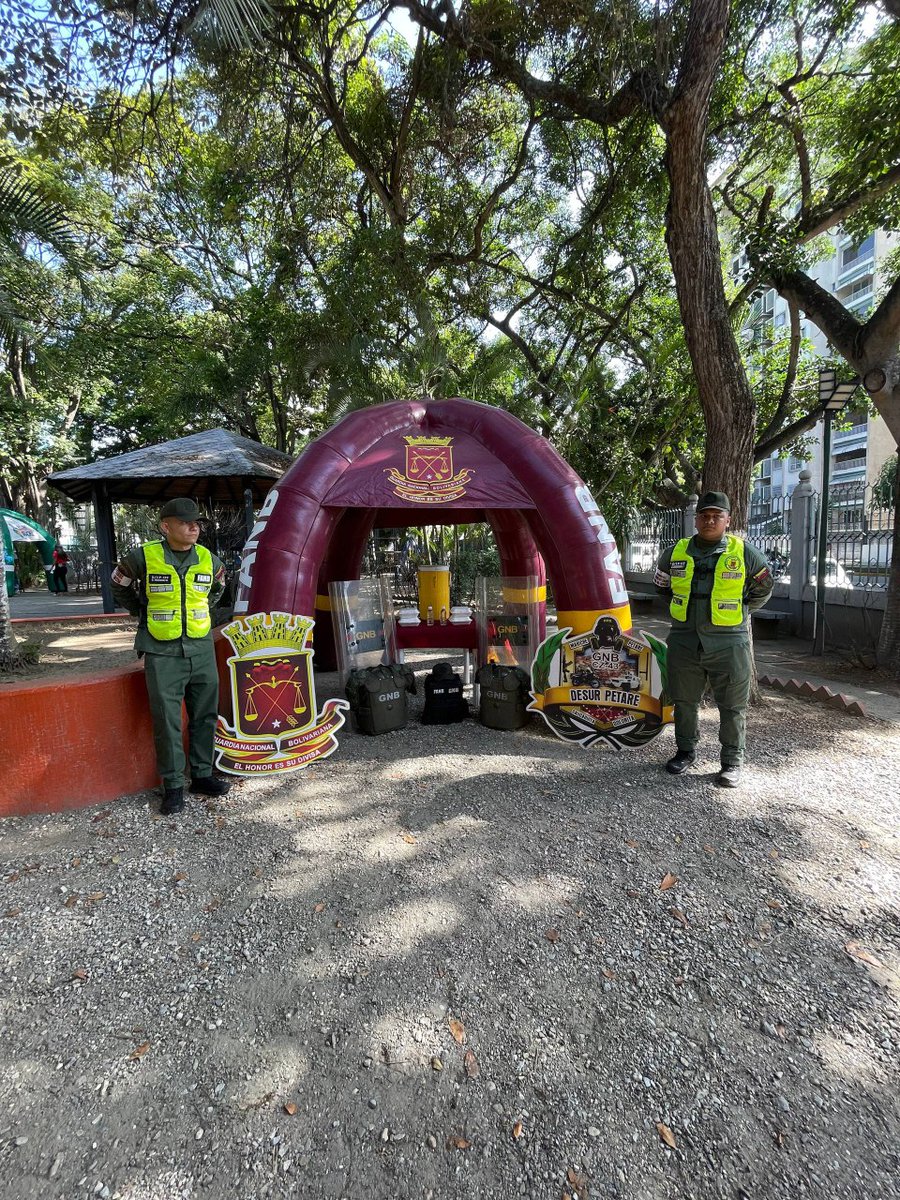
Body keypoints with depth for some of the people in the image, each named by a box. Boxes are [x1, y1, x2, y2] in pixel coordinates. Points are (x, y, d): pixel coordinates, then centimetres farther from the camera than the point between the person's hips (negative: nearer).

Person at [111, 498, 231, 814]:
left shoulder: (208, 560, 2)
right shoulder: (143, 557, -8)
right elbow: (120, 587, 11)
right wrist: (144, 615, 9)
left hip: (202, 649, 4)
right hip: (162, 653, -3)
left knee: (204, 716, 10)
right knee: (167, 722, 2)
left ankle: (202, 775, 25)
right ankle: (173, 785, 15)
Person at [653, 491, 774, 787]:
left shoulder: (745, 554, -3)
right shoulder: (675, 553, 3)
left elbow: (763, 588, 12)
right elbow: (662, 583, 21)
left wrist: (739, 612, 10)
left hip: (728, 643, -2)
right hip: (684, 641, 2)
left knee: (732, 707, 6)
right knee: (684, 702, 13)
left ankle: (732, 761, 19)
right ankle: (685, 751, 30)